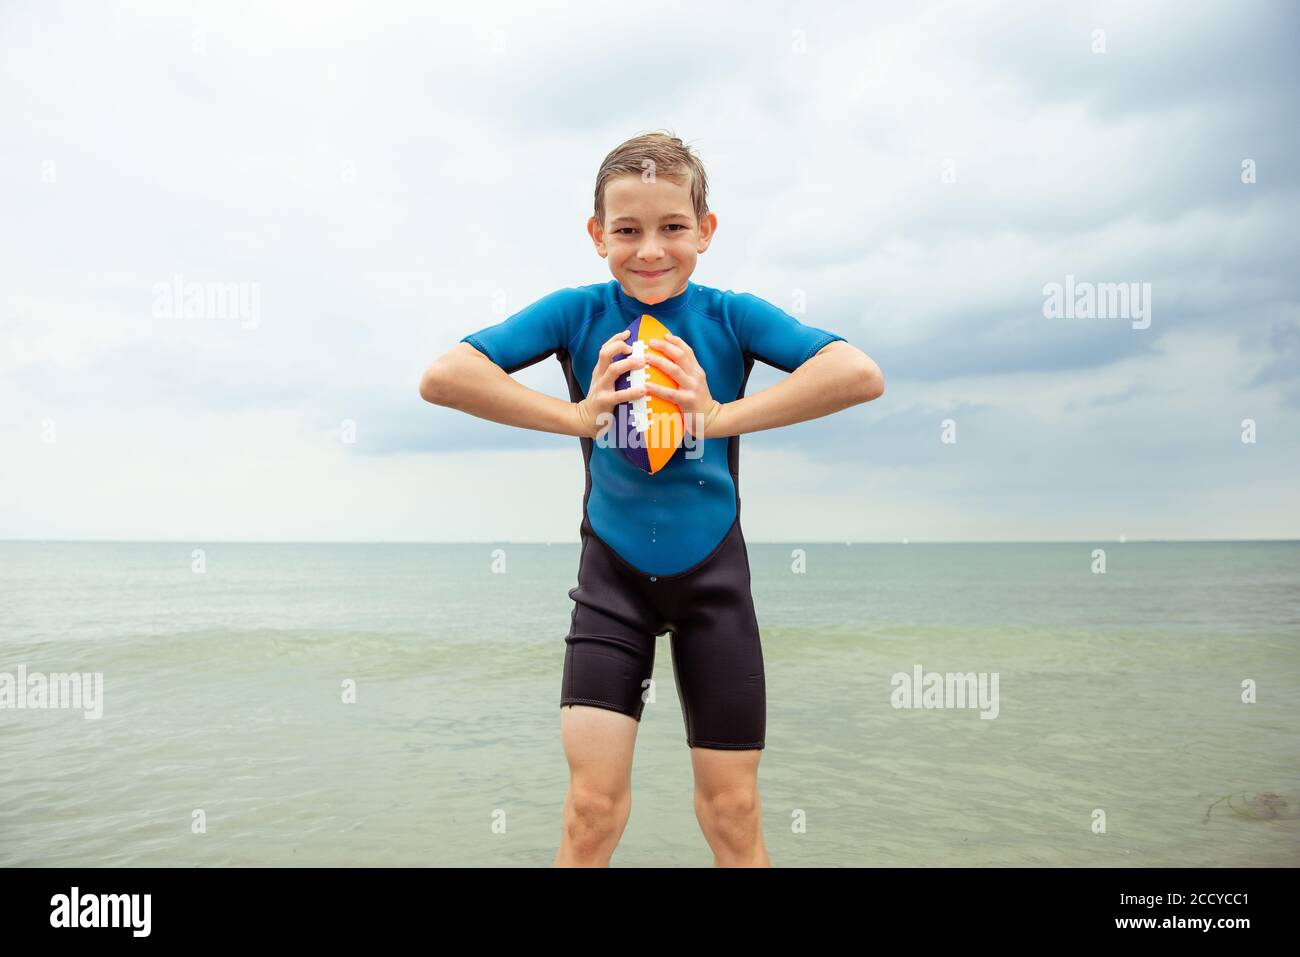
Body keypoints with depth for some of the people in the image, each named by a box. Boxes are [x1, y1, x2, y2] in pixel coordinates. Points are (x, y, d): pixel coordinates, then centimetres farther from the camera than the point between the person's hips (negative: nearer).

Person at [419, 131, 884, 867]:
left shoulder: (731, 316, -9)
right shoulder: (578, 313, -8)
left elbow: (863, 374, -22)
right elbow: (442, 376, -17)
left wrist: (723, 416, -25)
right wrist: (576, 415, -21)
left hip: (713, 575, 0)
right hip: (612, 577, 0)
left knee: (734, 812, 10)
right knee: (594, 806, 2)